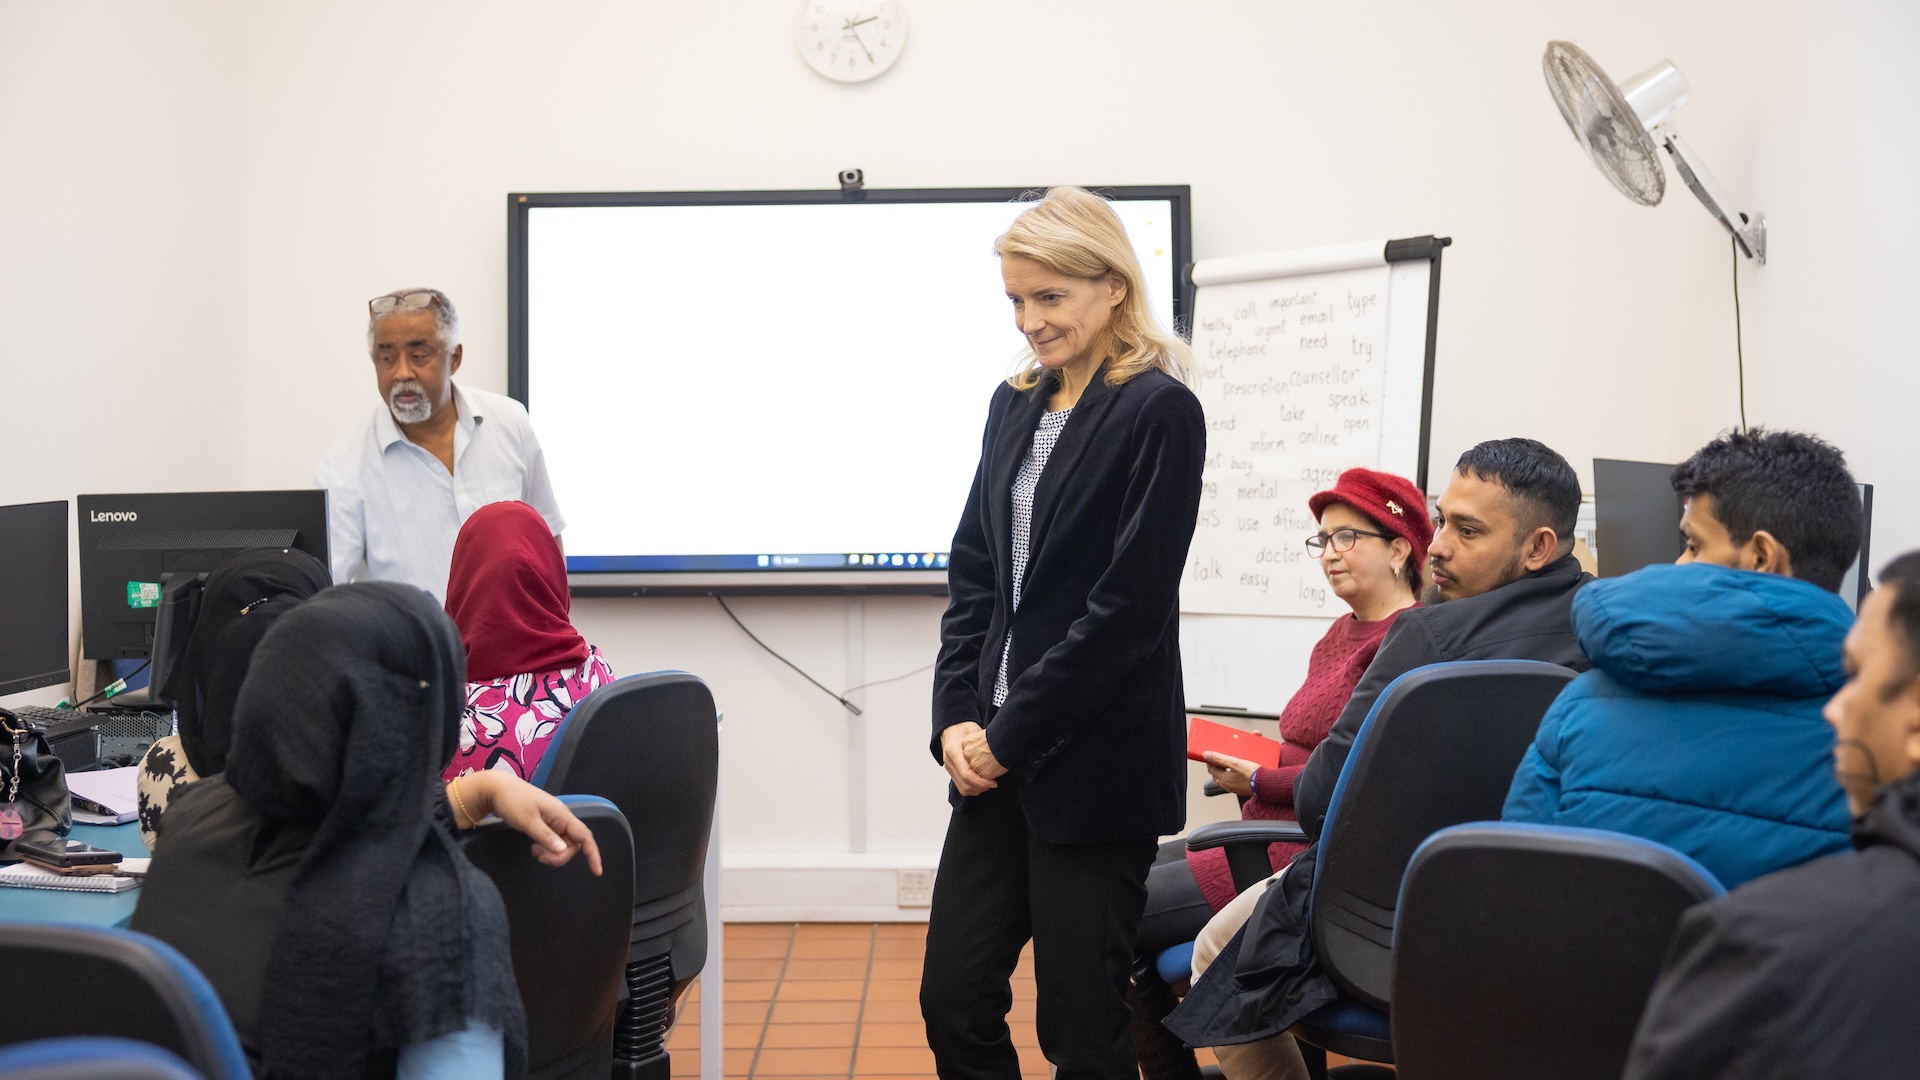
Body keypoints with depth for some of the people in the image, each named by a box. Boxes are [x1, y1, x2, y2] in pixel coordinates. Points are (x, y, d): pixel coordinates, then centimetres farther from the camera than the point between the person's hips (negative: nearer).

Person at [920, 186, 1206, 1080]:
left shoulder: (1158, 411, -10)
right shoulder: (1016, 405, 12)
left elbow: (1129, 605, -15)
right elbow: (973, 572, 12)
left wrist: (1011, 736, -13)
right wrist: (957, 717, -1)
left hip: (1094, 763, -7)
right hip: (998, 761, 7)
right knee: (954, 1003, 9)